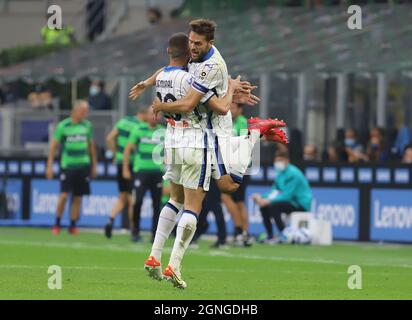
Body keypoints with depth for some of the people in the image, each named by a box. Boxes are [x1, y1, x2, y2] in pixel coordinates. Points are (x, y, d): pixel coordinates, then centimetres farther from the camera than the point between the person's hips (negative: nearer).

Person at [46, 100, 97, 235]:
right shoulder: (63, 126, -5)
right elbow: (53, 146, -2)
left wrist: (94, 165, 17)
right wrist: (50, 166, -6)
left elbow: (91, 146, 17)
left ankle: (73, 226, 12)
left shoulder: (87, 126, 7)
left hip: (83, 166, 4)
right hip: (67, 166, -4)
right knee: (64, 195, -11)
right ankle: (57, 224, 3)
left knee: (78, 198, 4)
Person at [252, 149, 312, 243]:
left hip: (301, 204, -9)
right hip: (291, 201, 9)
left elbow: (287, 195, -26)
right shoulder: (280, 173, 10)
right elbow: (275, 191, 13)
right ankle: (270, 236, 5)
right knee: (264, 207, 1)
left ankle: (284, 236, -21)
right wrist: (261, 198, -5)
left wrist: (268, 201, -29)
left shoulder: (292, 174, -19)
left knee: (273, 206, -29)